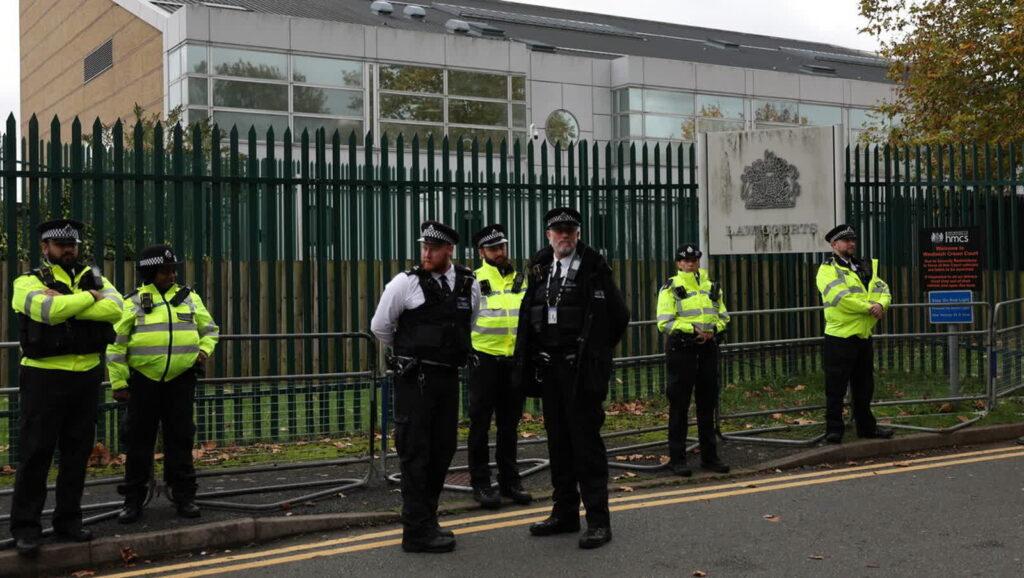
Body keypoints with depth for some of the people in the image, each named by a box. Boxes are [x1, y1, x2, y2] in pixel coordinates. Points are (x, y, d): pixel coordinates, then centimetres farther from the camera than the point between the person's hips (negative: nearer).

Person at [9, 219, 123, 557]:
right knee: (36, 451, -1)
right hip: (44, 376, -4)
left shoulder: (93, 277, 10)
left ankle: (68, 520, 22)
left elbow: (115, 309, -10)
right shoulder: (29, 282, -2)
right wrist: (89, 297, -10)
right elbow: (49, 310, -23)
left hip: (86, 376, 4)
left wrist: (66, 305, -16)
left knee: (77, 451, 10)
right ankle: (25, 526, 8)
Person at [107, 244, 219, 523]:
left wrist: (204, 349, -1)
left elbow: (210, 329, 20)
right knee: (139, 440, 3)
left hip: (181, 379, 2)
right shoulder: (134, 302, 1)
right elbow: (116, 344, 0)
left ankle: (184, 496, 15)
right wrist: (119, 382, -4)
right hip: (144, 380, -2)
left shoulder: (190, 298, 10)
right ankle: (133, 499, 13)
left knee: (180, 438, 6)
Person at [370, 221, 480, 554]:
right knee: (415, 452, -3)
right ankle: (417, 532, 3)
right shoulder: (406, 283, -8)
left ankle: (426, 520, 27)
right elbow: (380, 327, 3)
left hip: (449, 377, 5)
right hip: (415, 379, -5)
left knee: (443, 451, 12)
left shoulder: (469, 285, 5)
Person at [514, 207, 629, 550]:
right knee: (558, 441, 12)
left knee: (586, 441, -5)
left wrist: (596, 351, 3)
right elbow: (529, 318, 17)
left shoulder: (594, 268, -4)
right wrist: (526, 361, 8)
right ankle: (565, 513, 22)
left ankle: (598, 520, 0)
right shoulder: (540, 270, 11)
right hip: (548, 368, 6)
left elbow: (619, 316, -2)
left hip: (581, 370, -6)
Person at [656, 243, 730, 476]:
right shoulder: (670, 289, -3)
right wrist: (693, 328, -19)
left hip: (708, 349, 5)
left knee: (707, 404, 11)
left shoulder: (711, 287, 13)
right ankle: (677, 459, 5)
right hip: (681, 350, -5)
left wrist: (713, 329, -5)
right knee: (679, 405, -1)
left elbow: (723, 316, 16)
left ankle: (709, 456, 21)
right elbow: (665, 323, -11)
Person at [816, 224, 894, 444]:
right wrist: (869, 308, -16)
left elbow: (883, 290, 10)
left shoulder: (867, 267, 17)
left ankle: (866, 426, 27)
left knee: (864, 386, 16)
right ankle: (833, 429, 4)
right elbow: (839, 296, -21)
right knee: (836, 387, -3)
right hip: (839, 337, -7)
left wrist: (881, 304, -13)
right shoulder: (828, 269, -6)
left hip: (863, 336, 7)